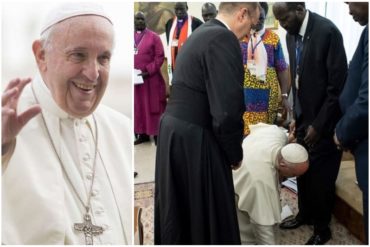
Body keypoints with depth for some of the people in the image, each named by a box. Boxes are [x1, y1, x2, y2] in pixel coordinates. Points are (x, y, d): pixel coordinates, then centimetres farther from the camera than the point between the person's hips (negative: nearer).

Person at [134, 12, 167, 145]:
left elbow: (160, 57, -7)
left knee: (153, 106, 1)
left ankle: (157, 134, 9)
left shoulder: (153, 36, -2)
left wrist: (149, 71, -16)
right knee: (138, 107, 9)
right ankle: (143, 134, 18)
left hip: (150, 79, -4)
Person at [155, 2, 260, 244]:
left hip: (172, 129, 9)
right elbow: (227, 110, -23)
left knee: (180, 211, 24)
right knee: (208, 216, 10)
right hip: (193, 140, -9)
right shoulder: (223, 39, -16)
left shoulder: (200, 33, 13)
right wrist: (235, 153, -6)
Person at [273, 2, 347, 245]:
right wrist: (296, 115, 9)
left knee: (321, 176, 6)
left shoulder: (327, 31, -20)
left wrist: (319, 124, -16)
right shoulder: (291, 35, 2)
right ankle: (305, 214, 39)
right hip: (304, 117, 6)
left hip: (324, 120, -6)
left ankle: (322, 229, 27)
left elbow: (338, 85, -19)